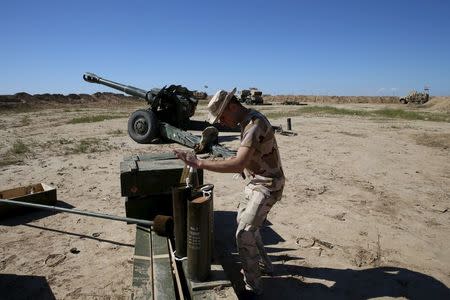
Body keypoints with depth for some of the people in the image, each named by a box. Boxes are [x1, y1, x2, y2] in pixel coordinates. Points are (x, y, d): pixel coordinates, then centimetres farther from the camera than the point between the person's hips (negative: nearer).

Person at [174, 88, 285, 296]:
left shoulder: (254, 125, -27)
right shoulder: (247, 120, 4)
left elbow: (238, 164, -38)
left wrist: (199, 163, -36)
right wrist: (243, 168, 4)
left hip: (267, 185, -10)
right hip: (256, 181, 10)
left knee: (244, 234, -9)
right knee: (243, 220, 20)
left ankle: (252, 286, 9)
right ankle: (263, 265, 36)